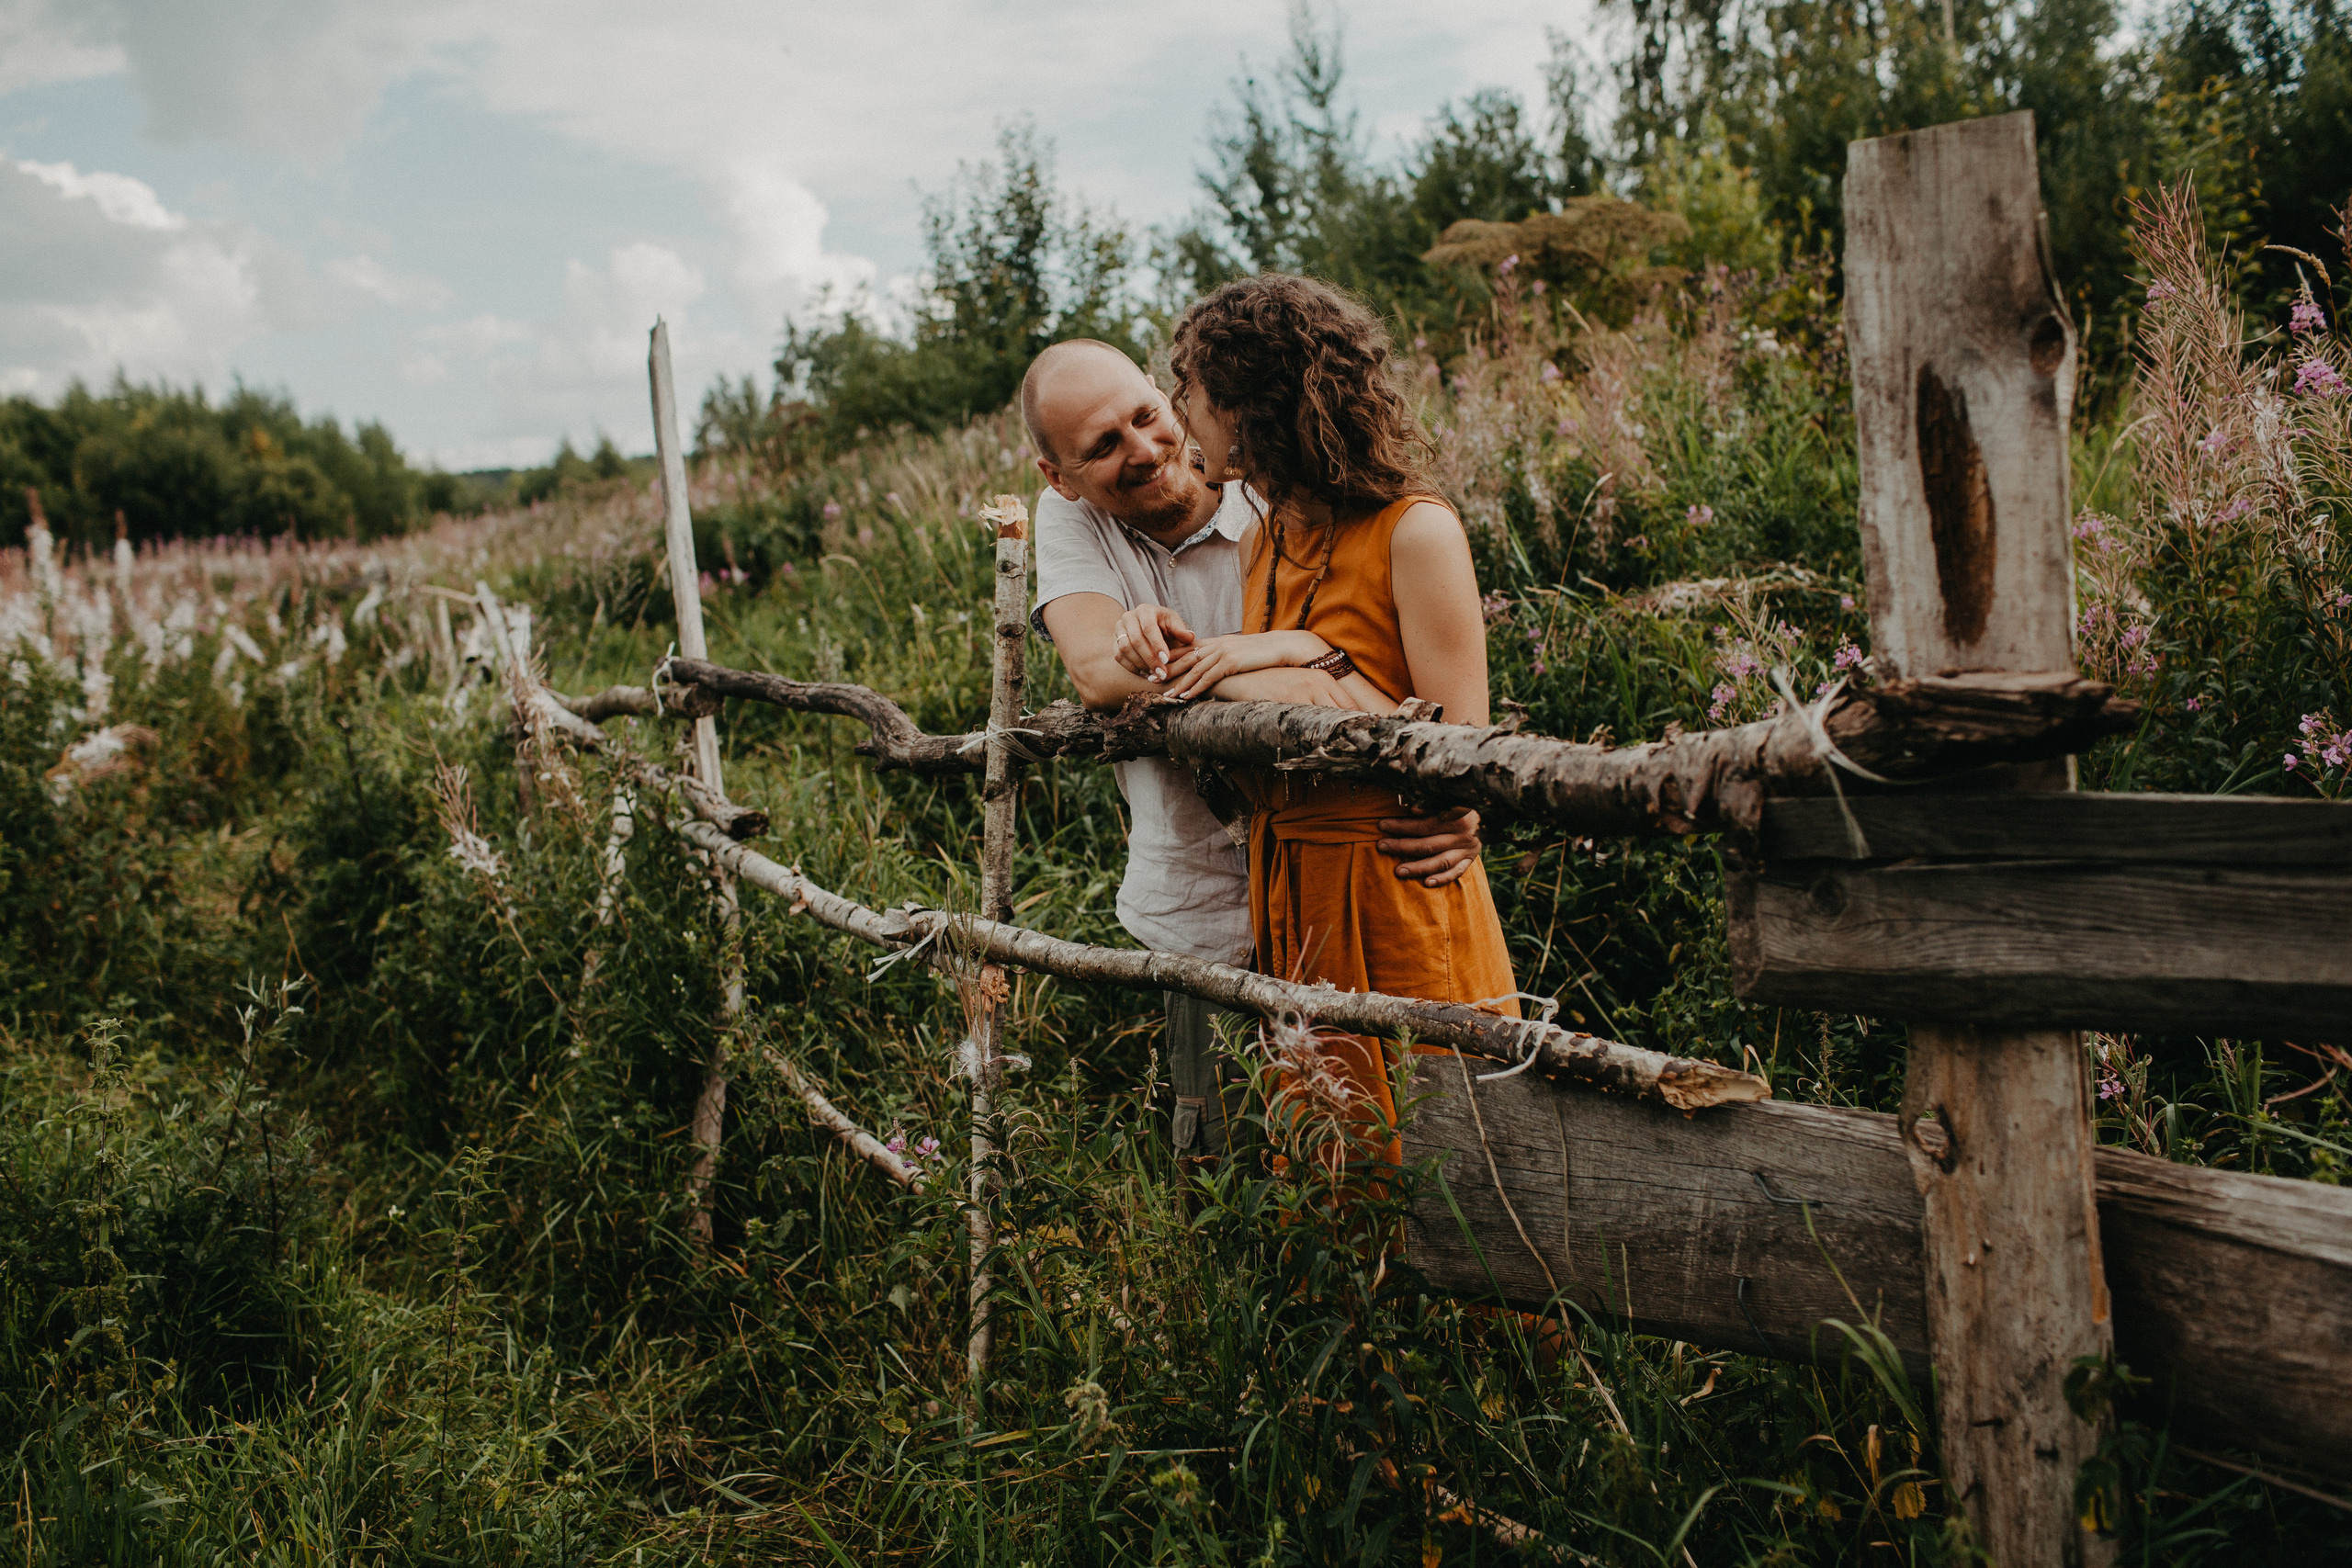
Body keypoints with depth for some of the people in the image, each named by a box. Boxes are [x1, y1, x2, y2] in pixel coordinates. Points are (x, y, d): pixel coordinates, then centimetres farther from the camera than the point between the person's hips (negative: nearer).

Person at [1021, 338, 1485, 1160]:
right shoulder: (1068, 520, 0)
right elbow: (1094, 669, -20)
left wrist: (1458, 798, -35)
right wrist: (1243, 674, -39)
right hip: (1199, 915, 2)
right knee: (1221, 1167, 12)